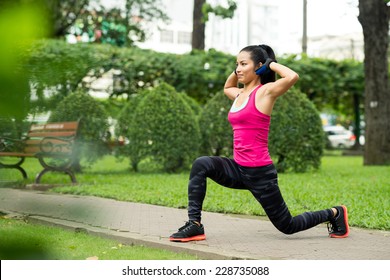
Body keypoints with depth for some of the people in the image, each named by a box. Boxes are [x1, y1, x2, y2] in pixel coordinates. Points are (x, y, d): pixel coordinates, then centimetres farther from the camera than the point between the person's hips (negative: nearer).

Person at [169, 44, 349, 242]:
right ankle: (194, 224, -17)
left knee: (287, 226, 8)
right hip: (238, 168, 7)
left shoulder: (265, 92, -11)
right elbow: (227, 87, 37)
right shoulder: (240, 94, 11)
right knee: (201, 165, -20)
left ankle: (334, 213, 32)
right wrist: (237, 71, 18)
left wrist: (271, 64, -13)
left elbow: (293, 77, -30)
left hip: (259, 172, -7)